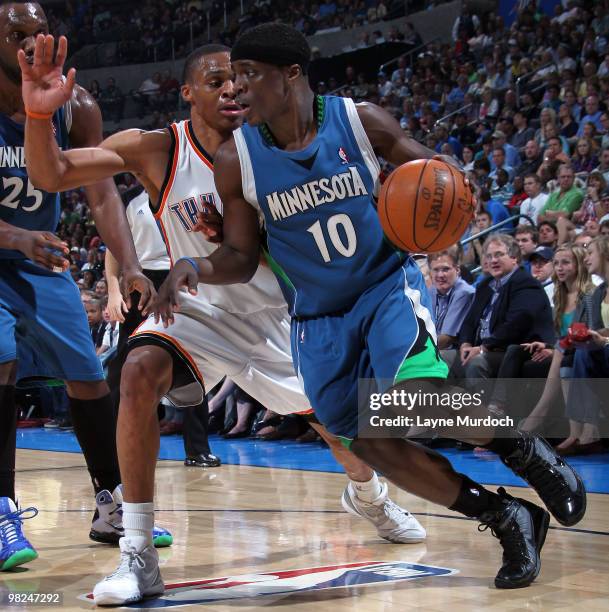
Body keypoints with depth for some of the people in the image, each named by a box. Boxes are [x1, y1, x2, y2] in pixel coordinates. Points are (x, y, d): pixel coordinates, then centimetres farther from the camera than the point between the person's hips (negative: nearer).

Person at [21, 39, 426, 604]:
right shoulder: (156, 151, -16)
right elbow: (52, 172, -19)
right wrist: (39, 112, -38)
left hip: (273, 314, 2)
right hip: (195, 310, -2)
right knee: (139, 373, -32)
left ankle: (367, 496, 47)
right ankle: (137, 555, -25)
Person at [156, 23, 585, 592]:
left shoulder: (361, 120, -12)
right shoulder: (235, 159, -10)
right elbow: (240, 258, -4)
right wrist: (194, 267, -26)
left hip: (388, 287, -3)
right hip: (317, 321, 3)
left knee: (415, 396, -30)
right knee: (375, 446, -4)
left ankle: (524, 450, -1)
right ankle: (506, 519, 11)